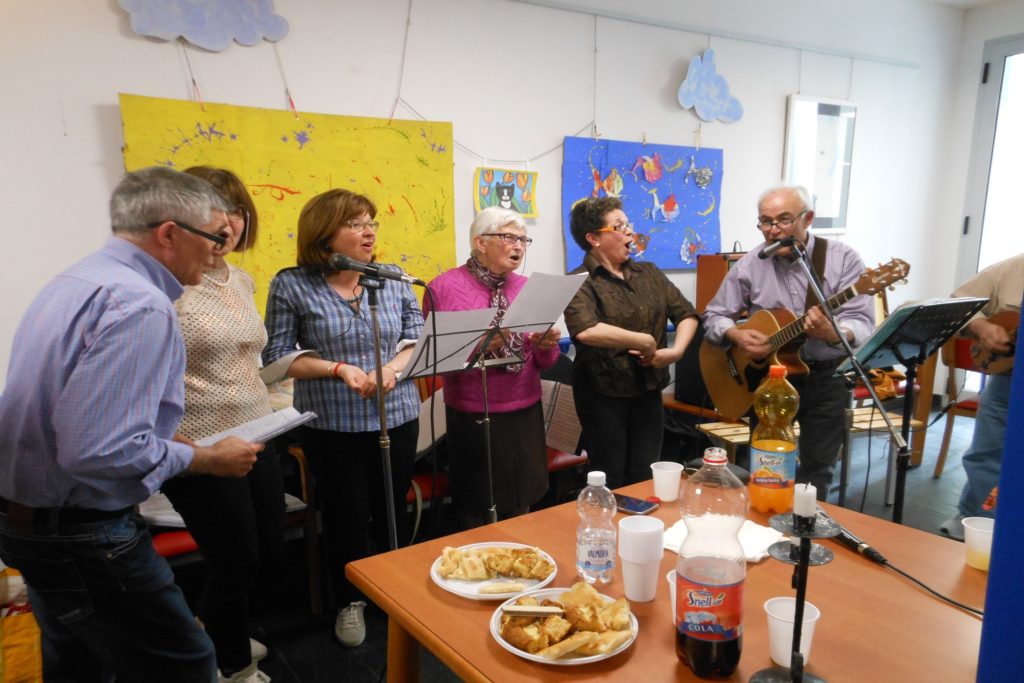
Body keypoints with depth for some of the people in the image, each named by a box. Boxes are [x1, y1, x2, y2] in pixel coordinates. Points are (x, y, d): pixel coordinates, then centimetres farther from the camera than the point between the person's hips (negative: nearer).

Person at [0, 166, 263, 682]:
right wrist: (205, 458, -17)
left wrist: (175, 441, 13)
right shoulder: (141, 305, -24)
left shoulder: (75, 280, 8)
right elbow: (103, 451, -31)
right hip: (83, 538, -10)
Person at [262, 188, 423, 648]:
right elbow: (276, 358, -7)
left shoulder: (393, 278, 2)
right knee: (347, 515, 8)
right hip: (331, 425, -3)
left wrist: (393, 368, -16)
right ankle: (350, 601, 33)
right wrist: (339, 369, -19)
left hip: (396, 418, 3)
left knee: (392, 509, 16)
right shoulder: (291, 286, -8)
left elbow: (418, 337, 4)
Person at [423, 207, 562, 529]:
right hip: (472, 419, -4)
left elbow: (545, 363, 10)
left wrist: (547, 345, -13)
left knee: (521, 509, 16)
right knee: (478, 517, 9)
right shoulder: (444, 287, -7)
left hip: (525, 414, 4)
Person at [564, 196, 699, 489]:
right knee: (609, 484, 8)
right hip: (603, 393, -5)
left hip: (648, 390, 6)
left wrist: (676, 350, -9)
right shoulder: (581, 283, -13)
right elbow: (585, 331, -32)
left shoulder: (649, 273, 8)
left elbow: (686, 313, 11)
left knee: (644, 481, 14)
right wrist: (644, 342, -22)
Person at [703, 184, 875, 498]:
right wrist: (736, 335, -18)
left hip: (826, 378, -1)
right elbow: (715, 316, 4)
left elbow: (863, 324, -14)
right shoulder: (749, 266, -2)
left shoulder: (843, 259, -8)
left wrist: (832, 333, -36)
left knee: (817, 470, 11)